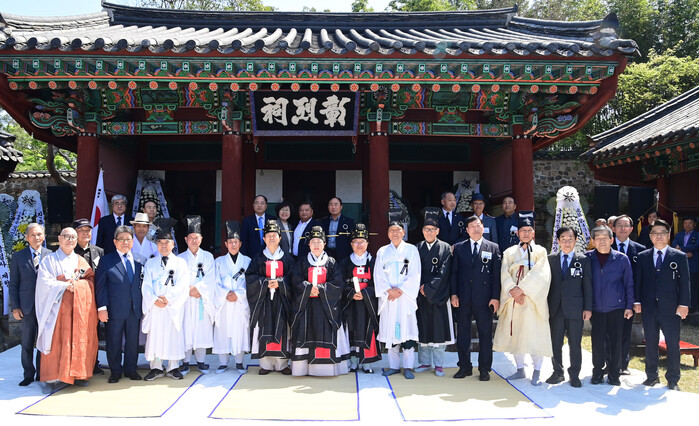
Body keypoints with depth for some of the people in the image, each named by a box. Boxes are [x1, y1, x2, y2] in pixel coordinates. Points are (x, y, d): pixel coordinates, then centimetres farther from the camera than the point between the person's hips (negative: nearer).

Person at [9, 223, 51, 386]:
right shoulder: (18, 257, 5)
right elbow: (13, 284, 5)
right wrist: (14, 307, -2)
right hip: (26, 306, 0)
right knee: (27, 343, 7)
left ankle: (41, 373, 19)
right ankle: (29, 374, 20)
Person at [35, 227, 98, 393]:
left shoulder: (80, 261, 15)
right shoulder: (49, 260, 7)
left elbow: (91, 280, 7)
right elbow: (45, 283, -5)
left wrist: (74, 283, -9)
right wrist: (66, 286, -15)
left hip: (80, 308, 3)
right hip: (58, 307, -3)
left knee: (79, 341, 1)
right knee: (55, 341, -4)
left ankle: (77, 374, 9)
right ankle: (52, 378, 1)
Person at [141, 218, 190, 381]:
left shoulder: (180, 263, 6)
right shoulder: (150, 263, 10)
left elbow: (182, 286, -4)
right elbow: (146, 286, 1)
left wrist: (168, 298, -14)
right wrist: (155, 300, -14)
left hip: (174, 307, -1)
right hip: (154, 307, 1)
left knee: (174, 335, 2)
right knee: (155, 335, 2)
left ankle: (173, 368, 11)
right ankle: (156, 368, 12)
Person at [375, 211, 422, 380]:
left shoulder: (411, 250, 6)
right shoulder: (382, 252, 11)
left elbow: (415, 274, -1)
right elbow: (378, 275, 4)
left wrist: (400, 290, -10)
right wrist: (389, 290, -10)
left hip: (406, 297, -2)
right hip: (388, 297, 2)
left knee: (407, 329, -6)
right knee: (390, 330, 3)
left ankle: (408, 367, 1)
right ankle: (394, 365, 13)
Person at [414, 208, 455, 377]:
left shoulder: (445, 248, 1)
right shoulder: (418, 248, 9)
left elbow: (443, 272, -7)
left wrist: (429, 287, -12)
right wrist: (420, 287, -8)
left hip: (438, 294, -2)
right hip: (421, 294, 2)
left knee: (439, 328, 2)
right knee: (423, 328, 7)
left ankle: (439, 365, 10)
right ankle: (424, 362, 18)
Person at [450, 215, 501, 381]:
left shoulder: (493, 248, 4)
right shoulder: (459, 248, 8)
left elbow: (497, 274, 1)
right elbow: (454, 272, 7)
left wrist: (496, 297, -5)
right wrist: (453, 294, -2)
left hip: (484, 299, -1)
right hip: (463, 298, 2)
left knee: (485, 334, 5)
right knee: (463, 333, 8)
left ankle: (484, 369, 17)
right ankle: (465, 366, 20)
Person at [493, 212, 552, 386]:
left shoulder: (540, 251, 5)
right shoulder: (509, 252, 12)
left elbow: (539, 274, -8)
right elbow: (505, 274, 1)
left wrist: (521, 288, -17)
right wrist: (513, 291, -14)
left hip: (533, 299, -3)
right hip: (513, 300, 3)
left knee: (535, 335, -4)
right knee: (515, 334, 6)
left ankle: (537, 372, 7)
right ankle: (520, 370, 19)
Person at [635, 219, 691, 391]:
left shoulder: (680, 257, 2)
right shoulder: (642, 257, 8)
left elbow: (684, 282, 0)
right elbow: (638, 281, 8)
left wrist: (683, 304, -8)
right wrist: (637, 301, 1)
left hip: (671, 308, -2)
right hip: (649, 308, 2)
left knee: (673, 344, 3)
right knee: (650, 344, 10)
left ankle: (673, 380, 14)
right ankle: (652, 376, 22)